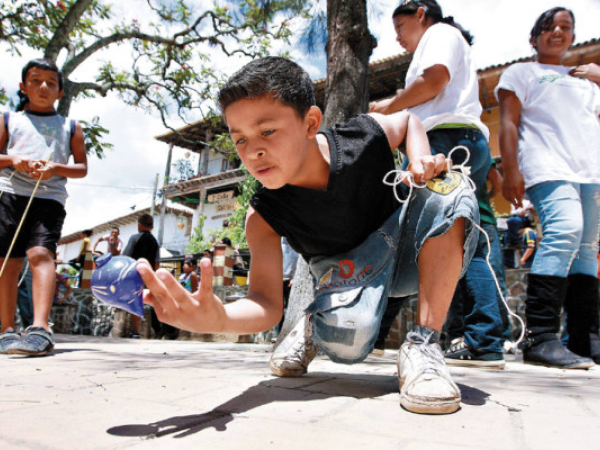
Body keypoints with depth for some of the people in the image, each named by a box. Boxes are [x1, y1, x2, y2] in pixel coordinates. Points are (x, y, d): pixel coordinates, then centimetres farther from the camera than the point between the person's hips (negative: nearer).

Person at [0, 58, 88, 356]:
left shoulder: (70, 127, 19)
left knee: (41, 253, -20)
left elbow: (82, 168, 11)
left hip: (50, 196, -2)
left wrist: (56, 168, -7)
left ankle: (40, 329, -29)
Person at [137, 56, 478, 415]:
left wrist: (421, 161, -20)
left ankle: (423, 345, -25)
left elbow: (408, 120, 3)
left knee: (449, 187, -29)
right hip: (350, 270, -2)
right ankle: (314, 328, 4)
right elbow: (268, 301, -29)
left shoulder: (364, 137, -21)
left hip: (408, 252, 3)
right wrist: (218, 319, -52)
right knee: (346, 335, -38)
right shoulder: (265, 215, -23)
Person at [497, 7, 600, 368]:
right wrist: (511, 172, -11)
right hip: (548, 168, -6)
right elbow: (508, 124, 2)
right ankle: (540, 338, -27)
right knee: (564, 230, -26)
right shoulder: (522, 73, 15)